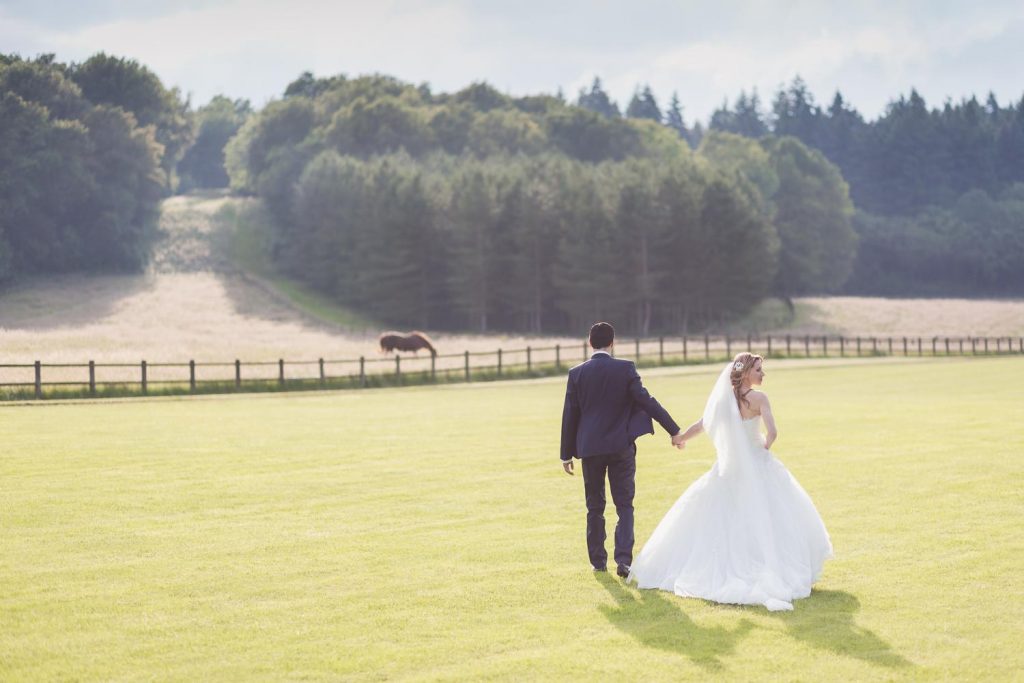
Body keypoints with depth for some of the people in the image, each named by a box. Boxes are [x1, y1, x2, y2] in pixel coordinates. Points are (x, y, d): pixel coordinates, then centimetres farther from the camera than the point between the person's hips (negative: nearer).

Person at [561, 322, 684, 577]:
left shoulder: (577, 373, -2)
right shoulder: (625, 369, -6)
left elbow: (570, 415, 0)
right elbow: (645, 400, -10)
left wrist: (567, 454, 8)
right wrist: (674, 430, -5)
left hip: (590, 448, 1)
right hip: (621, 446, -1)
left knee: (595, 507, 12)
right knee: (624, 505, 5)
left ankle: (598, 560, 16)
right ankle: (623, 559, -9)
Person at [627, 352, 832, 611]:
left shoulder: (723, 398, 1)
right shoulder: (758, 398, -13)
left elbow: (701, 425, 10)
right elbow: (772, 432, -23)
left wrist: (680, 438, 29)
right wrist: (764, 448, -1)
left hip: (728, 469, 5)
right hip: (756, 465, -5)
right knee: (772, 517, 5)